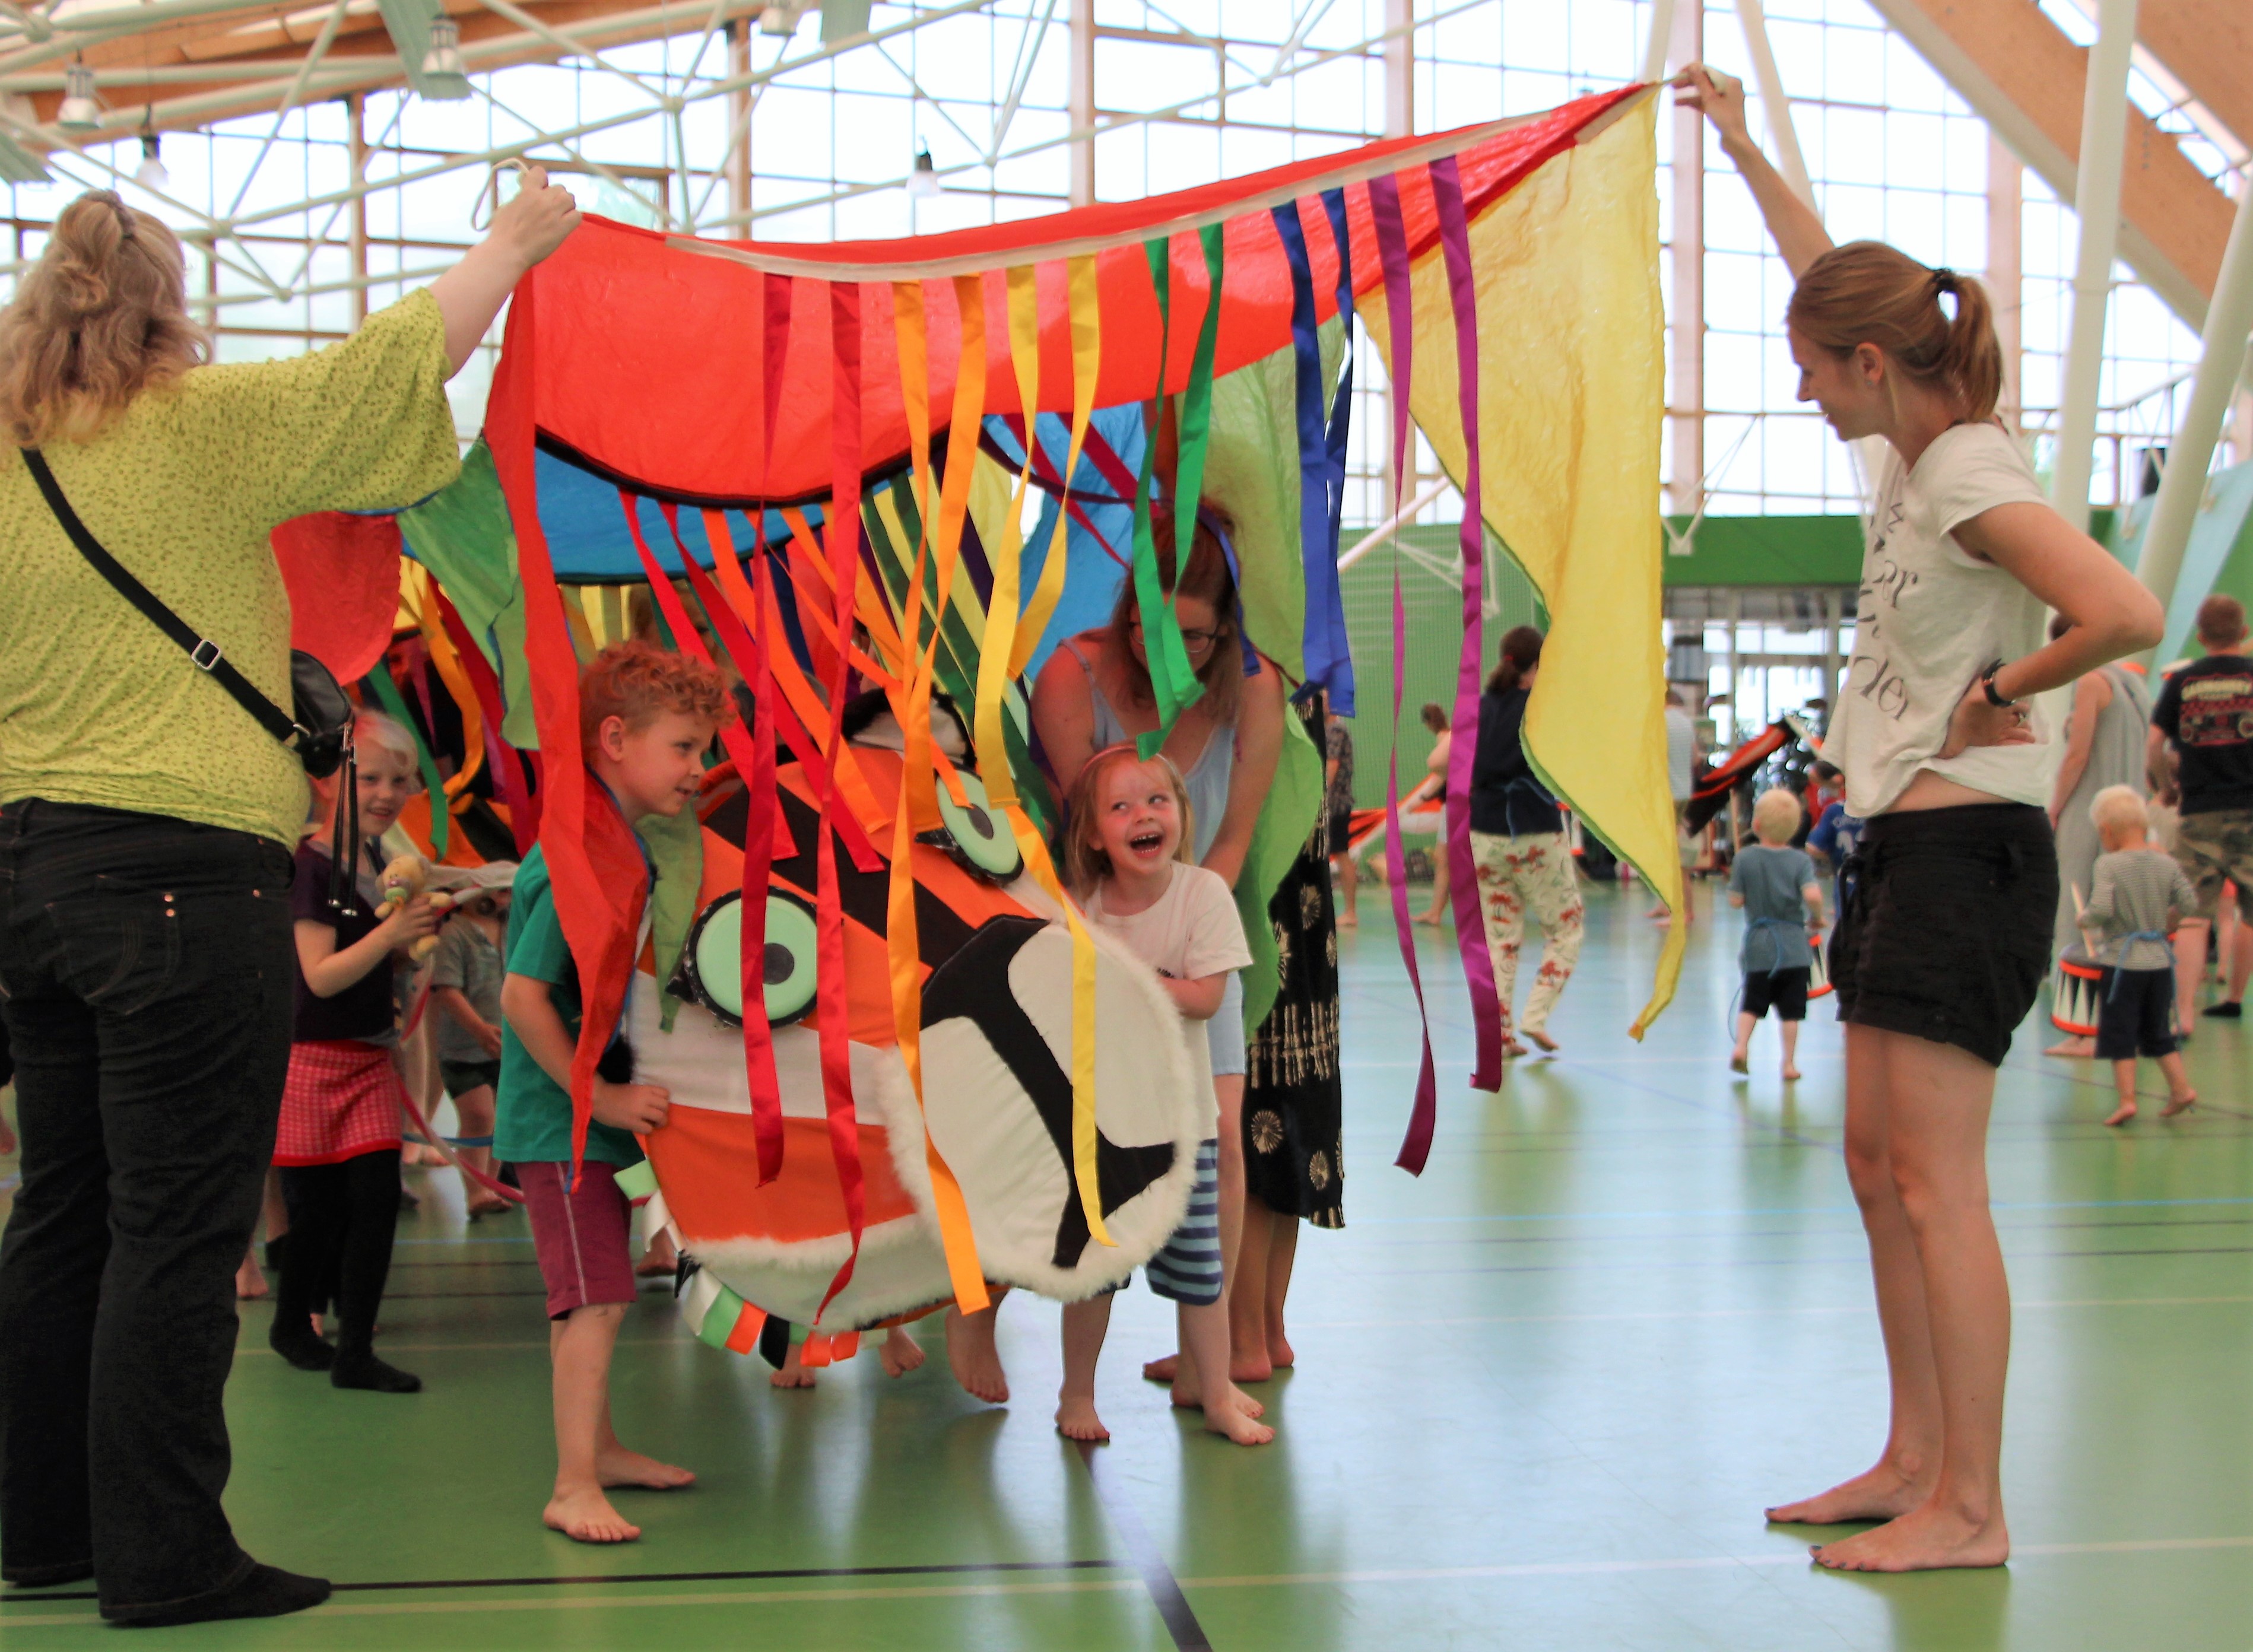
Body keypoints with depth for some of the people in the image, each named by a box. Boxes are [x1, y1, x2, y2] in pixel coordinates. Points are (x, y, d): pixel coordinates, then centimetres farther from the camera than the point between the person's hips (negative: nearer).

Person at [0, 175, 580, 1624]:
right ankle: (164, 1559, 4)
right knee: (179, 1227, -2)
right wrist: (512, 244, 10)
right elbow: (394, 362, -3)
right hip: (182, 868, -7)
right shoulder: (196, 426, -7)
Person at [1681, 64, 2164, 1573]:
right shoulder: (1911, 454, 11)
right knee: (1878, 1164, 12)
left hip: (1968, 844, -10)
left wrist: (1998, 688, -16)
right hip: (1903, 839, 10)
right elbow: (1835, 278, 26)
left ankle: (1973, 1508, 0)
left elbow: (2127, 613, -30)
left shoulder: (1971, 473, -16)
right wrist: (1741, 144, 31)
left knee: (1936, 1178, -8)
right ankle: (1916, 1463, 22)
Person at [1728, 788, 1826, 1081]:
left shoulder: (1745, 858, -7)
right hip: (1794, 946, -1)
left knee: (1752, 1003, 14)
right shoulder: (1801, 860, -8)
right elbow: (1813, 895, -23)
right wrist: (1816, 917, -4)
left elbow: (1735, 900, -6)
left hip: (1758, 946, 1)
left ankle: (1741, 1046, -3)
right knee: (1790, 1010, 8)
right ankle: (1789, 1063, 10)